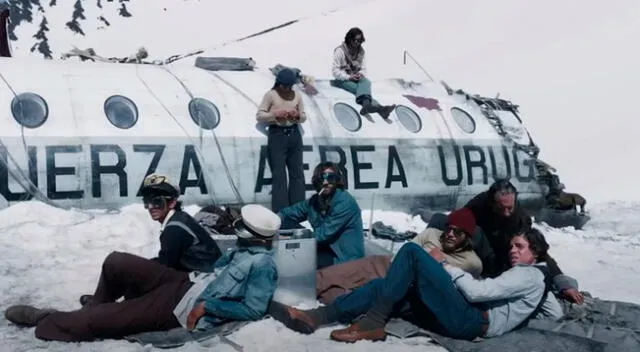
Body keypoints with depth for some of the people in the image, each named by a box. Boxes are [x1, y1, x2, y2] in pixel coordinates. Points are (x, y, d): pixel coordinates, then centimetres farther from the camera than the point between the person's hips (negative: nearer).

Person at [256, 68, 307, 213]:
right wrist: (275, 114, -18)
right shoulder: (270, 95, -2)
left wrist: (298, 116, -7)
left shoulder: (297, 95, 10)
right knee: (279, 175, -4)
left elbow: (304, 117, 15)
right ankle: (280, 211, -1)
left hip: (294, 134, 5)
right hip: (277, 135, -5)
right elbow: (259, 115, -4)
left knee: (297, 173, 6)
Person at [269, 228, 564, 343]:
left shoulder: (530, 275, 2)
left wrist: (443, 263, 0)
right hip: (469, 321, 9)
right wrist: (525, 313, 28)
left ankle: (371, 324, -20)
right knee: (386, 284, 2)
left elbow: (477, 291, -10)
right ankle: (315, 316, -12)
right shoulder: (534, 282, 30)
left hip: (470, 322, -9)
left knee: (412, 251, -16)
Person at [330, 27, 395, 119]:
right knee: (359, 88, -34)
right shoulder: (340, 51, -7)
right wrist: (349, 77, -23)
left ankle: (366, 103, -61)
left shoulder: (361, 51, 10)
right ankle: (379, 107, -58)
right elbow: (335, 71, -11)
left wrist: (361, 74, -13)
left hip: (356, 78, 5)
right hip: (342, 80, -5)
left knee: (366, 82, -32)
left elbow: (363, 68, 12)